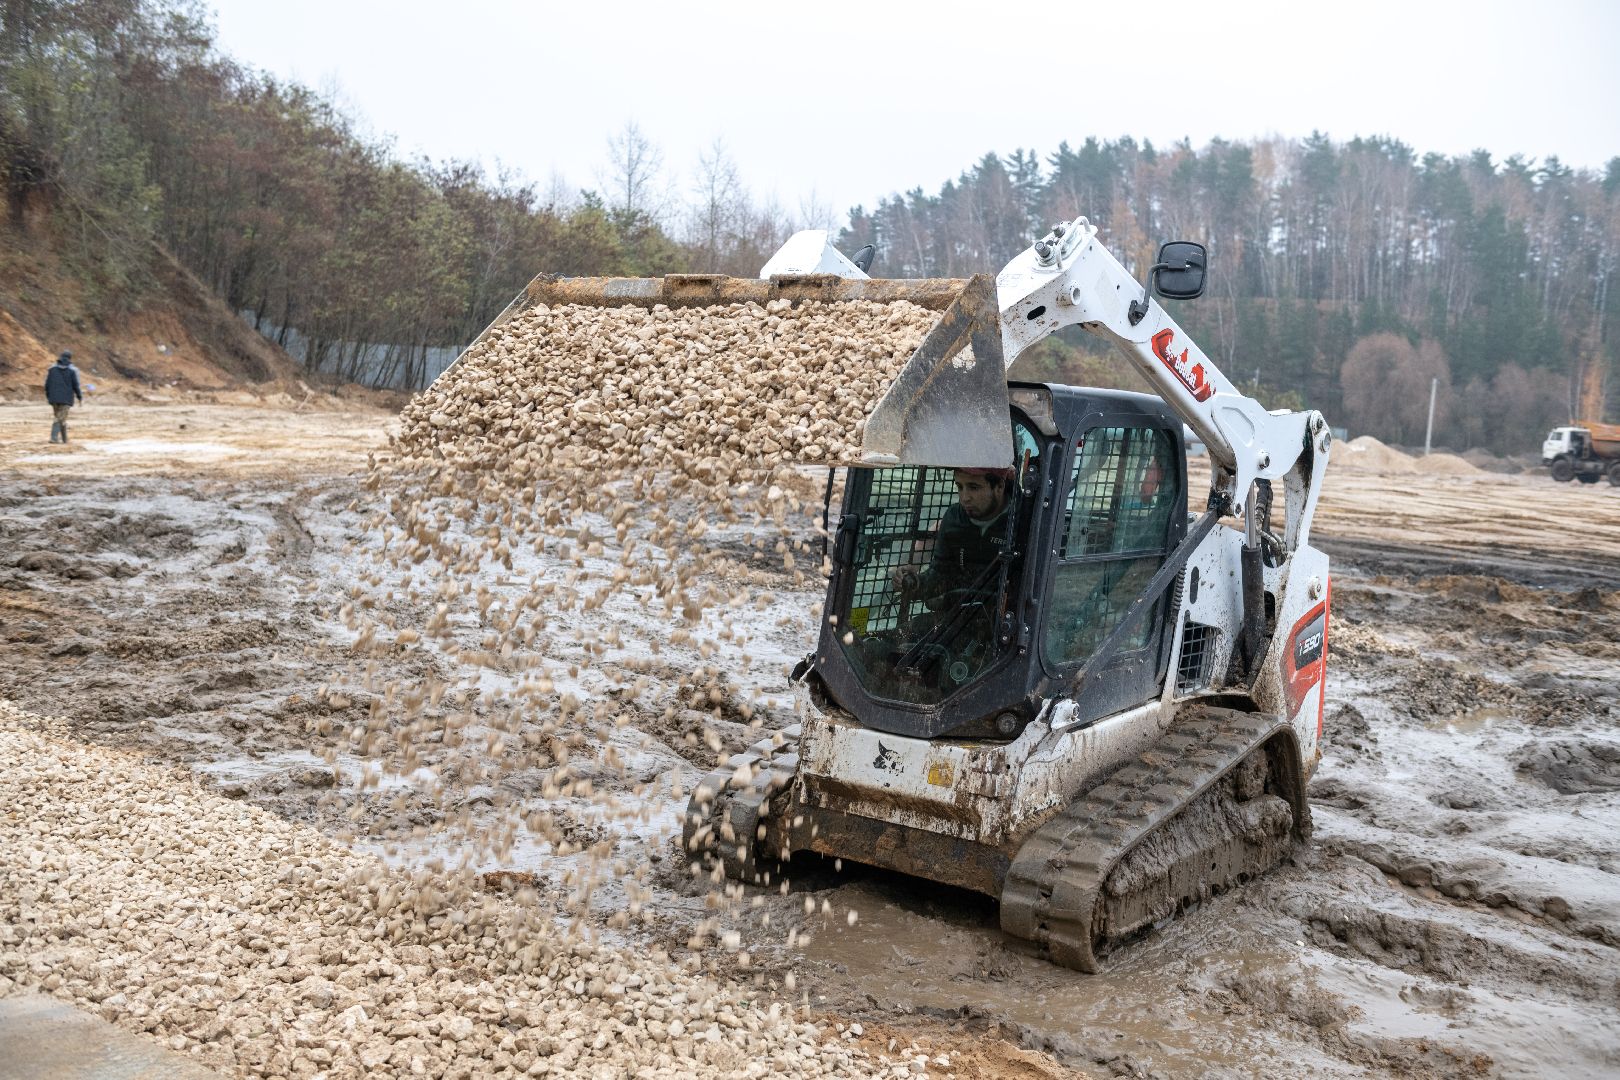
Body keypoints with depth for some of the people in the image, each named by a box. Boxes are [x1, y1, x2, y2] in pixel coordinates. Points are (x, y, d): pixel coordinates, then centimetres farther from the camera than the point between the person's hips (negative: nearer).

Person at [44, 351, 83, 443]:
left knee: (60, 418, 16)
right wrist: (80, 397, 3)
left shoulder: (52, 368, 6)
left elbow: (47, 384, 7)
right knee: (61, 419, -5)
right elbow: (76, 385, -7)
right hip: (66, 399, -4)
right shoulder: (72, 370, -5)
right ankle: (54, 437, -13)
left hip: (54, 398, 4)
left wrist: (48, 396, 17)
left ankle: (64, 438, 21)